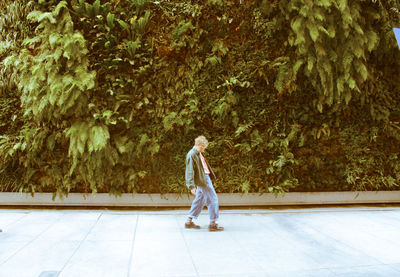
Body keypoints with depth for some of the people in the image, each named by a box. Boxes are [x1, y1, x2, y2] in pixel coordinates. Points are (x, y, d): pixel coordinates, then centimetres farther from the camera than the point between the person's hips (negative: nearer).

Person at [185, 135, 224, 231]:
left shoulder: (200, 153, 12)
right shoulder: (191, 155, -17)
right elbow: (189, 171, -21)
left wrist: (211, 175, 25)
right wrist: (192, 186, -26)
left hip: (205, 178, 10)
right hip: (202, 180, -10)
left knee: (199, 200, 15)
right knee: (212, 200, -6)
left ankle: (189, 221, 23)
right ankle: (213, 224, 2)